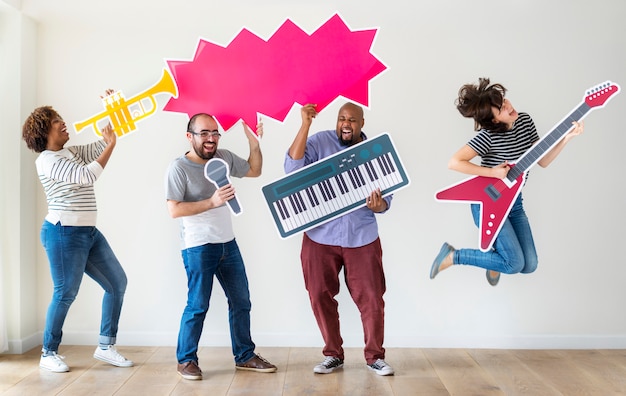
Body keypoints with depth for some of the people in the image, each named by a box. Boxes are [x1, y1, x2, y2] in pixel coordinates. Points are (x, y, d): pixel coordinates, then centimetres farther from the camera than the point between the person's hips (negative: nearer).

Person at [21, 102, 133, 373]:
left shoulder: (72, 153, 16)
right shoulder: (47, 161, -10)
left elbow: (102, 145, 12)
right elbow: (87, 176, -21)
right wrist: (112, 144, -16)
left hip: (89, 232, 9)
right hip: (64, 233, -9)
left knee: (117, 282, 6)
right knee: (65, 294, -2)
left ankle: (105, 347, 14)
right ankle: (48, 354, 17)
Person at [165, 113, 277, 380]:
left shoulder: (224, 157, 5)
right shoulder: (179, 167, -12)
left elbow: (254, 171, 19)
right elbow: (174, 210, -18)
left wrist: (254, 143, 5)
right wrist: (212, 202, -24)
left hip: (228, 244, 7)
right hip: (198, 248, -6)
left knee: (241, 302, 11)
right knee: (198, 306, -1)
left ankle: (244, 356, 25)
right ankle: (186, 360, 17)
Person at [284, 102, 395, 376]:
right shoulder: (320, 142, -3)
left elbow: (385, 200, 2)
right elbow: (292, 167, -19)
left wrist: (378, 205, -22)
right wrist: (305, 125, -22)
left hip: (362, 239, 1)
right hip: (320, 237, 0)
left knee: (371, 298, 2)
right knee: (320, 297, 7)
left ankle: (374, 356, 22)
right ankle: (333, 355, 26)